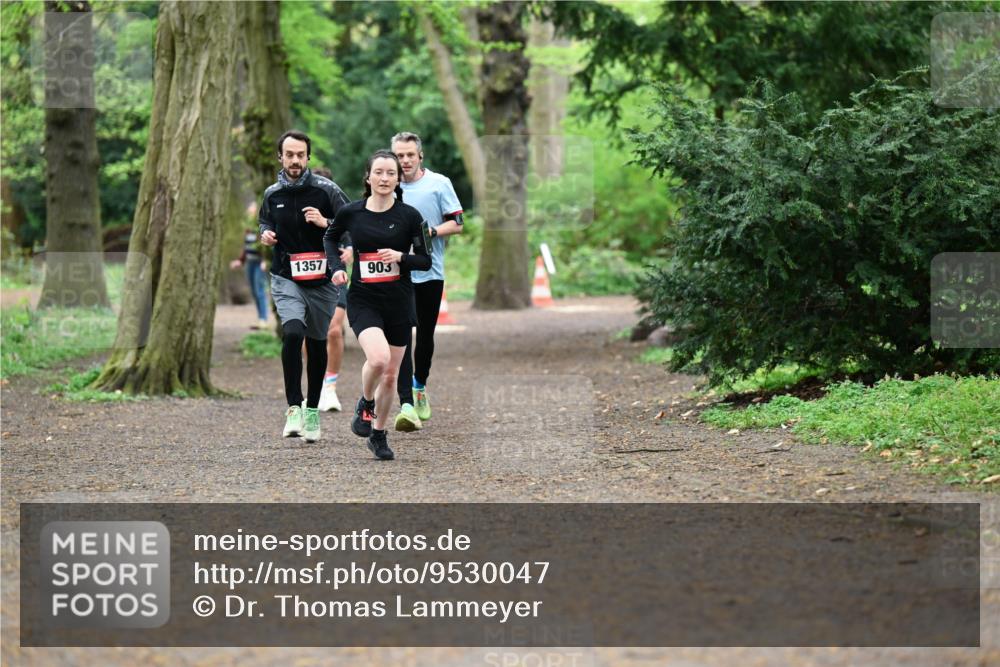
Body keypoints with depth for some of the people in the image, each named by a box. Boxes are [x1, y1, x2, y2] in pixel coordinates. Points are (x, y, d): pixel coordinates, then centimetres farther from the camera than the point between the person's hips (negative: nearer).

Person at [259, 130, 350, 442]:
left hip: (321, 279, 0)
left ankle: (312, 411, 26)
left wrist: (326, 223, -17)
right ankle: (293, 409, -20)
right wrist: (265, 234, 3)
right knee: (292, 333, -23)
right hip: (286, 279, 0)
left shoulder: (326, 189, -3)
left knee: (317, 345, 10)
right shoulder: (272, 194, 6)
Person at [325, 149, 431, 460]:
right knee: (378, 357, -27)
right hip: (363, 299, -1)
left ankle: (378, 435, 28)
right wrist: (337, 267, 3)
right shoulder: (351, 213, -2)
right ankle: (365, 405, 3)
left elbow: (425, 261, 0)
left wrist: (401, 256, -19)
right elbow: (330, 237, 19)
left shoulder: (409, 215, -4)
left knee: (390, 375, 8)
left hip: (399, 302, 1)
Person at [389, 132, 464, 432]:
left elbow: (456, 224, -1)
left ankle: (420, 386, 40)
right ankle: (406, 405, -20)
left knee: (425, 334, 13)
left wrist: (430, 232, -16)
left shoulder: (439, 183, 1)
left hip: (430, 272, 0)